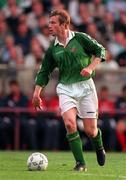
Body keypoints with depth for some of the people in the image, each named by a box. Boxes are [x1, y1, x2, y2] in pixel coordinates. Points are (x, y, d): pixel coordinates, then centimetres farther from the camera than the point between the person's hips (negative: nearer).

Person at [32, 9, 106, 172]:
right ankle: (80, 163, -11)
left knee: (90, 130, -1)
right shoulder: (52, 50, 5)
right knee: (69, 123, -21)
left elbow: (100, 51, 1)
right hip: (65, 89, 2)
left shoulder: (80, 38, -4)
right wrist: (37, 92, 2)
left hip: (85, 86, -2)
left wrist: (90, 68, -13)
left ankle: (99, 147, 36)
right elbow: (44, 72, 12)